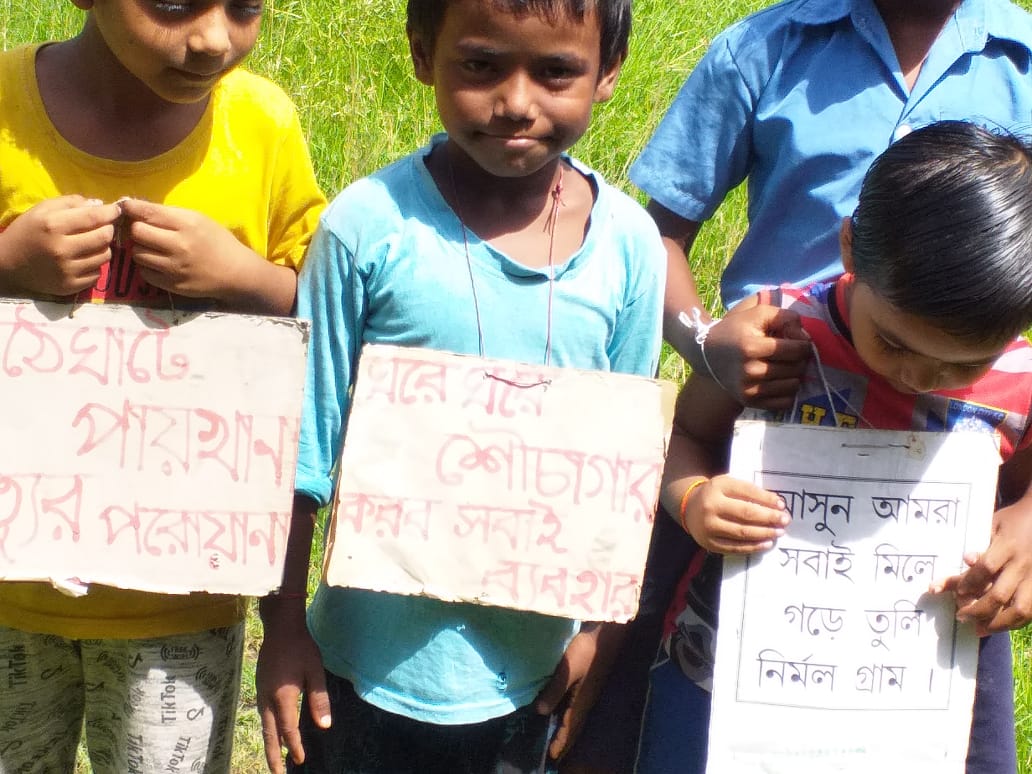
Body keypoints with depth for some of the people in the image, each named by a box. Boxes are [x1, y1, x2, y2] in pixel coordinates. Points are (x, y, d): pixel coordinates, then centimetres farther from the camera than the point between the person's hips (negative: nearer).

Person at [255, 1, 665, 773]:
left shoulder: (630, 245, -7)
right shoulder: (370, 226, -15)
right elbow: (302, 450, -7)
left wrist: (603, 630, 6)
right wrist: (284, 630, -3)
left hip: (530, 674, 3)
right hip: (376, 666, -2)